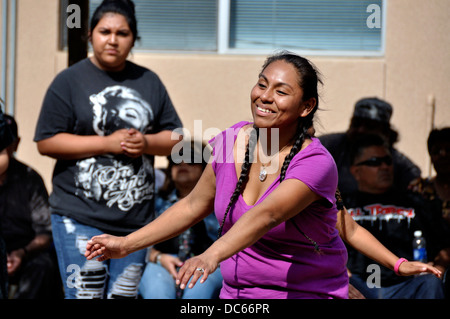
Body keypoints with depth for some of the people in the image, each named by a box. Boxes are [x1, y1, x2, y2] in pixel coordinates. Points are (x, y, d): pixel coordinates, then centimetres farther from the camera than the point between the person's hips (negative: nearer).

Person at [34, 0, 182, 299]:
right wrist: (107, 143, -13)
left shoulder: (149, 82, 13)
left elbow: (174, 137, 15)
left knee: (125, 295, 6)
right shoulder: (70, 81, 0)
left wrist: (146, 143, -8)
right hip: (80, 217, -4)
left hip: (136, 217, 4)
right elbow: (46, 142, -7)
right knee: (85, 295, -9)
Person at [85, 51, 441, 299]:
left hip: (307, 292, -5)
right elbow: (193, 206, 13)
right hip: (237, 295, 5)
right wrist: (127, 243, 9)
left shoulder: (315, 163, -18)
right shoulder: (231, 142, 0)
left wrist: (212, 255, -49)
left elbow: (266, 215, -34)